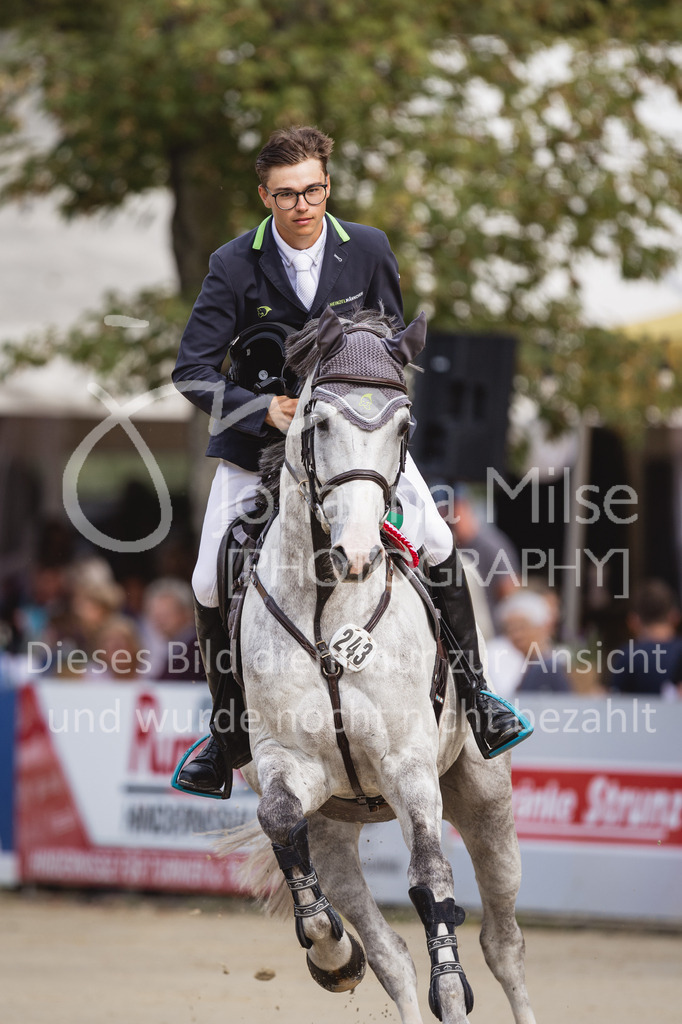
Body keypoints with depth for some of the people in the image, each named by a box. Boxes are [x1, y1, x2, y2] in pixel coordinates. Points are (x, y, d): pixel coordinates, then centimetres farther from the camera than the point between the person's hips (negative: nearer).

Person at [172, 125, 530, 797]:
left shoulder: (368, 250, -9)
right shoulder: (234, 266, -14)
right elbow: (192, 372, -15)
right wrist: (264, 409, -30)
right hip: (256, 436, -1)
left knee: (437, 549, -11)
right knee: (211, 587, -5)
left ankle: (473, 696, 6)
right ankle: (229, 735, 13)